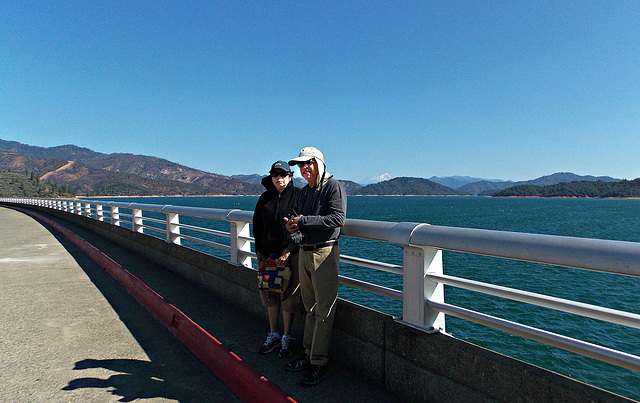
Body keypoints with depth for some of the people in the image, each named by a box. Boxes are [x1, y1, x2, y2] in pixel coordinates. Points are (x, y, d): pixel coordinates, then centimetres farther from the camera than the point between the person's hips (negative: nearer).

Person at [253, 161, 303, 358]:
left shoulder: (298, 196, -5)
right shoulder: (265, 198, 9)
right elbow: (257, 227, 14)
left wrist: (288, 251, -15)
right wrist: (259, 253, 7)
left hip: (291, 253, -5)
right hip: (268, 253, 5)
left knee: (288, 294, 1)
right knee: (270, 294, 11)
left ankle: (286, 338, 16)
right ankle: (273, 335, 26)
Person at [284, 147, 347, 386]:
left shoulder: (334, 187, -7)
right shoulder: (303, 192, 18)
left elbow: (338, 218, -19)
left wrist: (303, 221, -19)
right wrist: (292, 226, 0)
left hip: (324, 253, -8)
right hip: (304, 252, 8)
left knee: (324, 311, -1)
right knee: (310, 309, 15)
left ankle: (319, 363, 8)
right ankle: (309, 355, 26)